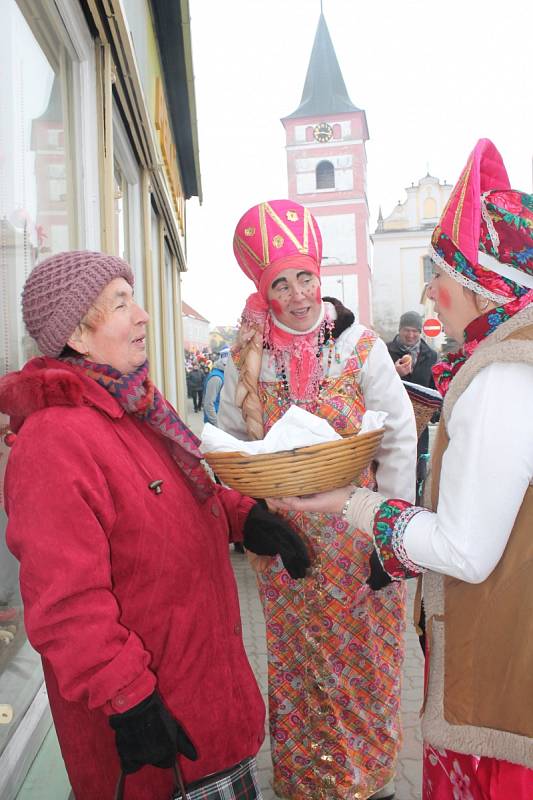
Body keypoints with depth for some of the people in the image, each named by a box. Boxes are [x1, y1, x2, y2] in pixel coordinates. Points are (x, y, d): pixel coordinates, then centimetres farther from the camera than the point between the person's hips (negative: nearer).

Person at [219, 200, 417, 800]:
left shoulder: (360, 346, -8)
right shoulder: (247, 356, -2)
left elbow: (399, 436, -6)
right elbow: (231, 442, 8)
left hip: (352, 532, -1)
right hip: (282, 535, 2)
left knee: (361, 655, 12)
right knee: (294, 659, 14)